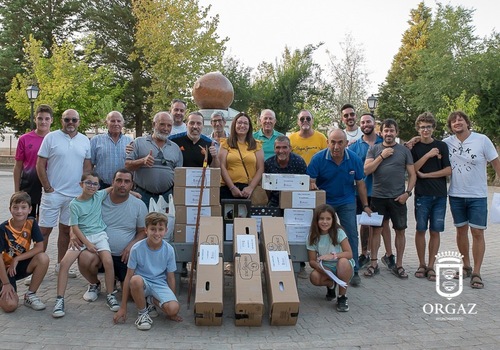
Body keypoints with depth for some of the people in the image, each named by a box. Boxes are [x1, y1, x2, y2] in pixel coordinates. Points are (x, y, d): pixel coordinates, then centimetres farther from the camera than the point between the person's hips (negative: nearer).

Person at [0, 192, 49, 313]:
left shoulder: (31, 223, -9)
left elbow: (39, 247, -14)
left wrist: (16, 259, -20)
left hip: (21, 266, 4)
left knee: (43, 258, -28)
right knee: (10, 306, -23)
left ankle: (30, 295, -8)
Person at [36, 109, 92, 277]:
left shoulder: (85, 141, 7)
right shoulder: (51, 137, -3)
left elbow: (87, 166, 12)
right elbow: (40, 165, -4)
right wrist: (48, 188, -7)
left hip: (75, 194, 3)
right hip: (52, 193, -3)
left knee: (66, 230, 13)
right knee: (44, 230, 1)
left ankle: (60, 265, 24)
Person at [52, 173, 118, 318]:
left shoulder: (99, 196, 4)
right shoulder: (74, 204, -2)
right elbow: (75, 227, -5)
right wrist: (88, 244, -12)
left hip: (99, 234, 1)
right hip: (81, 237, 0)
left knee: (108, 261, -22)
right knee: (64, 262, -18)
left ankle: (110, 296, -5)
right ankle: (60, 300, -8)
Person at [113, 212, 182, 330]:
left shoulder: (169, 250, -10)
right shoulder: (137, 248, -15)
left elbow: (170, 278, 0)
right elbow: (128, 277, -9)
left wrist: (172, 305, 3)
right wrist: (123, 307, -9)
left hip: (160, 284, 1)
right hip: (142, 283, -1)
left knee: (173, 308, -28)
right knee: (135, 280, -39)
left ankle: (152, 300, 8)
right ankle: (143, 312, -10)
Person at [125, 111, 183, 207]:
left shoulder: (175, 148, 13)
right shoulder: (139, 142, 6)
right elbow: (127, 165, -1)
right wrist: (143, 161, -18)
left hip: (167, 196, 2)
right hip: (143, 195, -2)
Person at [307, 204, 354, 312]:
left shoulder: (338, 232, -14)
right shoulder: (313, 237, -8)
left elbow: (349, 254, -19)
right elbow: (312, 261, -7)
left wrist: (332, 256, -35)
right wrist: (322, 269, -28)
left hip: (342, 268, -2)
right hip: (325, 268, 2)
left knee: (343, 261, -37)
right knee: (314, 277, -31)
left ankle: (342, 297, -17)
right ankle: (331, 285, 7)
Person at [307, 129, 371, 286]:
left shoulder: (355, 159, -10)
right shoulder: (318, 158, -16)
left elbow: (360, 184, 0)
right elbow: (310, 181, -14)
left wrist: (365, 205, 0)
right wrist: (312, 185, -38)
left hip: (347, 202, 1)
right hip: (324, 202, -1)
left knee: (351, 235, -1)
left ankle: (354, 271, 10)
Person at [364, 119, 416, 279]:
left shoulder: (404, 150, 5)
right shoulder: (374, 149, 5)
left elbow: (412, 174, 5)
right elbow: (366, 170, -5)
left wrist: (408, 192, -7)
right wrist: (382, 156, -10)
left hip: (398, 198, 0)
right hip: (378, 197, 0)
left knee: (400, 230, 5)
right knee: (376, 229, 4)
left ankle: (398, 264, 18)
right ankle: (374, 264, 13)